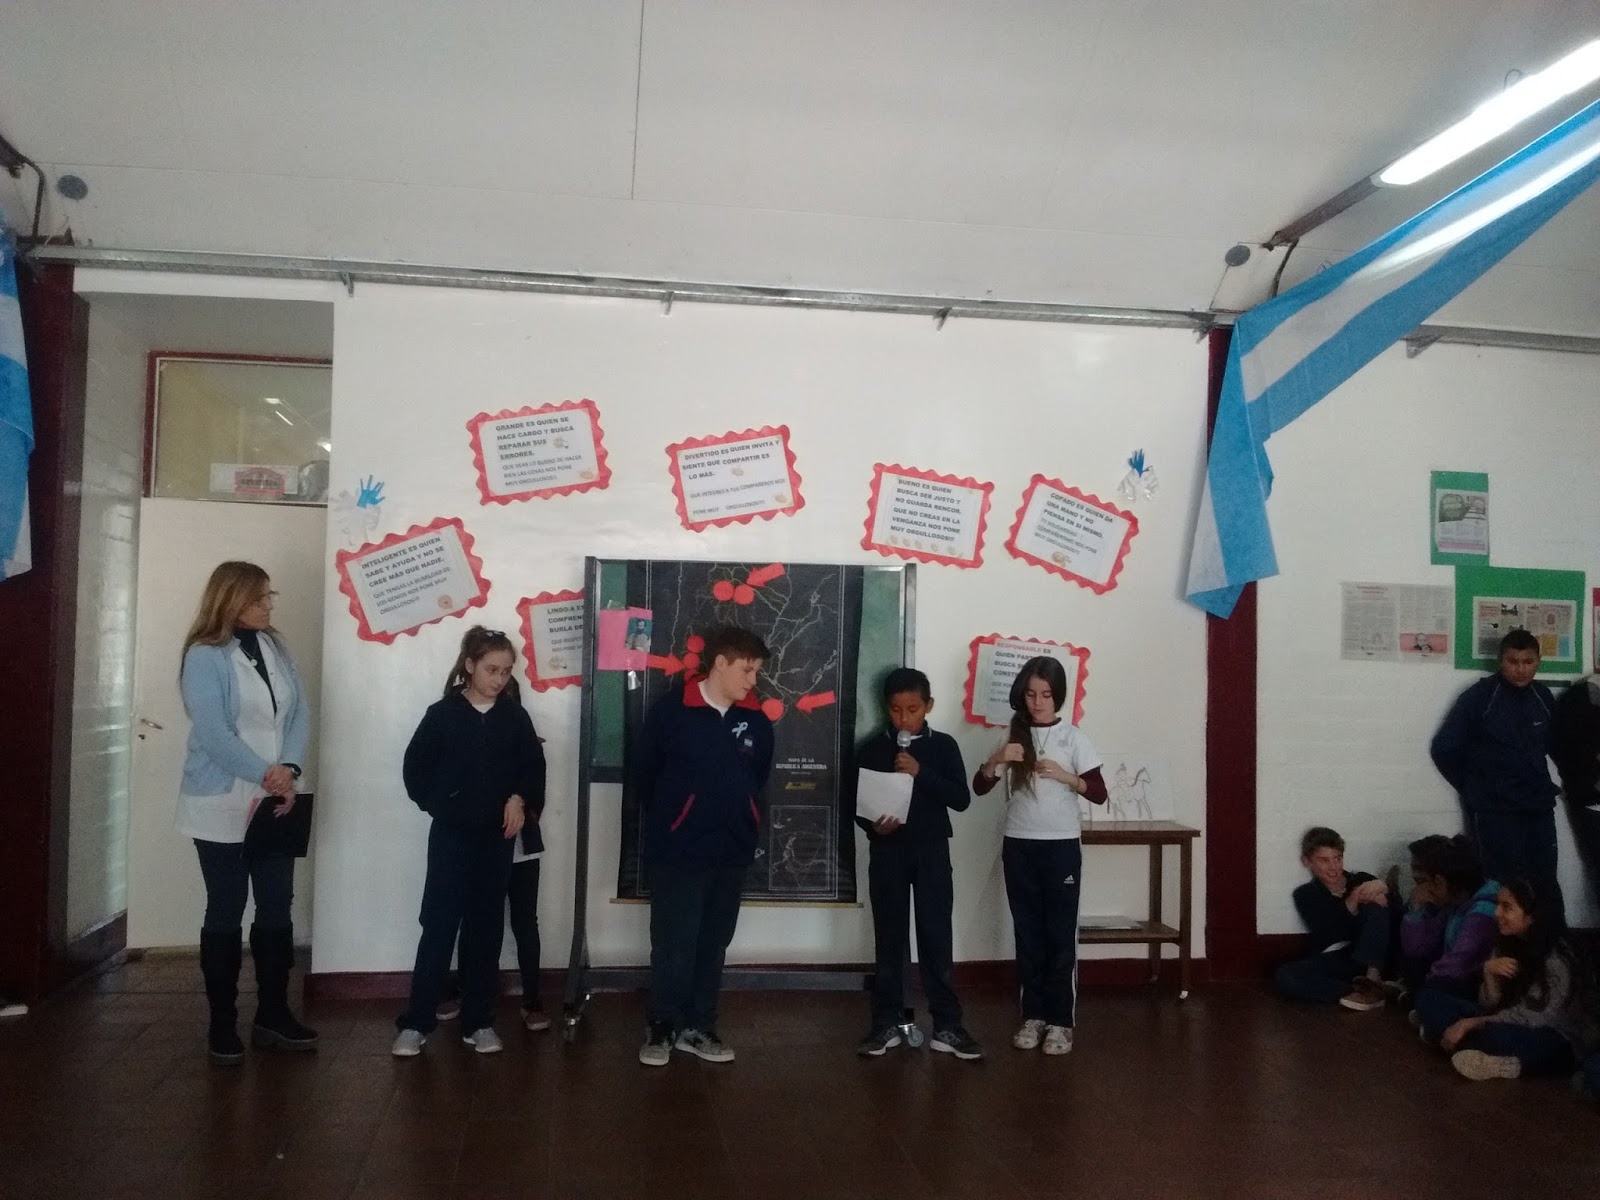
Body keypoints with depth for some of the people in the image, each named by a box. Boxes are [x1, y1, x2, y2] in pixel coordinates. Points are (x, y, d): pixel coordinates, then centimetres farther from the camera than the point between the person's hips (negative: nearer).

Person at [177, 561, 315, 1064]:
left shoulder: (277, 649, 9)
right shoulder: (205, 656, -9)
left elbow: (300, 715, 3)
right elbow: (213, 733, -17)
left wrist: (289, 770, -12)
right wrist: (265, 774, -19)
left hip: (276, 804, 5)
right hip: (223, 806, -5)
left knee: (277, 909, 8)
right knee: (226, 913, 3)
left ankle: (272, 1015, 18)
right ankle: (222, 1024, 14)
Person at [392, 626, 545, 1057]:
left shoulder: (515, 717, 2)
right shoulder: (443, 713, -3)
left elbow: (534, 768, 6)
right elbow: (415, 768, 2)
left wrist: (520, 799, -10)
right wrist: (437, 805, -4)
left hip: (497, 837, 2)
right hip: (451, 835, -2)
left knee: (485, 929, 7)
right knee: (438, 925, -2)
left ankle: (479, 1022, 15)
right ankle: (415, 1022, 5)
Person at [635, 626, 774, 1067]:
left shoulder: (756, 722, 0)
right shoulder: (670, 709, -12)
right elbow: (644, 773, -1)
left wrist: (735, 818, 11)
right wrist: (668, 820, 8)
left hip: (732, 852, 4)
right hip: (677, 851, -4)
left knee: (712, 945, 13)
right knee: (673, 945, 1)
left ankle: (698, 1027, 25)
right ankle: (661, 1027, 17)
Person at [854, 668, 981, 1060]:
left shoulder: (943, 746, 1)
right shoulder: (871, 749, 2)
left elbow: (961, 799, -7)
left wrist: (921, 773, -18)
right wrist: (873, 825, -17)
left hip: (931, 851, 0)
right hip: (887, 852, 0)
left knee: (937, 937, 0)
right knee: (889, 937, 6)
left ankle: (947, 1026, 6)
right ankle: (886, 1024, 13)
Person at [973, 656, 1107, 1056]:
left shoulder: (1072, 737, -2)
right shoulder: (1011, 734, 4)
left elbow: (1099, 793, -6)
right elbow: (980, 787, -1)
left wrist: (1065, 776, -22)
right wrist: (996, 760, -20)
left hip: (1062, 846, -2)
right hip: (1019, 846, 2)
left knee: (1061, 934, 1)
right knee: (1028, 933, 8)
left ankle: (1061, 1021, 9)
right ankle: (1034, 1015, 18)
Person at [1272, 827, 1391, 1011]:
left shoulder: (1361, 880, 11)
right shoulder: (1305, 894, 9)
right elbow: (1328, 936, -8)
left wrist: (1381, 887, -26)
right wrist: (1351, 904, -21)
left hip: (1371, 959, 1)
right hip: (1330, 963, 0)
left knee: (1376, 905, -20)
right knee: (1284, 977, -27)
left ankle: (1373, 980, -32)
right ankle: (1356, 990, -32)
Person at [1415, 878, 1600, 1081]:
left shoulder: (1558, 957, -20)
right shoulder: (1508, 945, 2)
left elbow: (1536, 1018, -24)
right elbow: (1490, 1005, 1)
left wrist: (1473, 1023, -25)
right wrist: (1489, 973, -20)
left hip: (1561, 1043, -8)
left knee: (1496, 1035, -40)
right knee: (1429, 1000, -6)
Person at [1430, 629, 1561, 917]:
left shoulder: (1543, 696, 6)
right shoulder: (1479, 696, -9)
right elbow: (1444, 748, -8)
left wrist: (1538, 783, 12)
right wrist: (1474, 788, 0)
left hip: (1539, 808, 5)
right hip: (1494, 811, -4)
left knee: (1546, 885, 6)